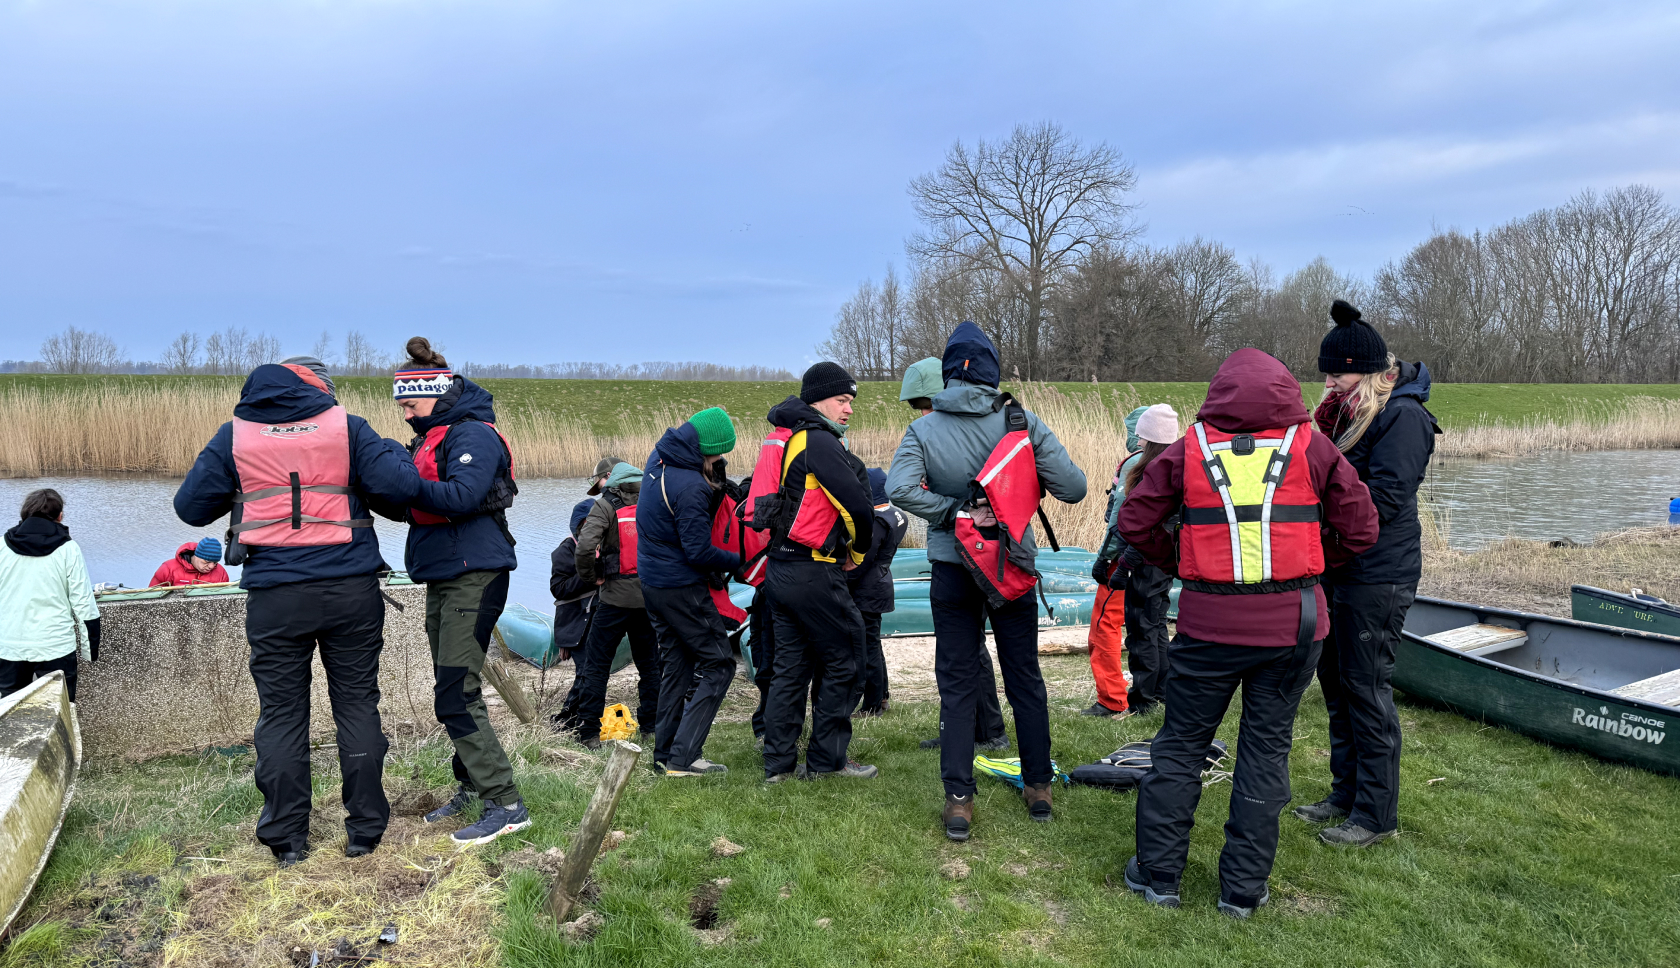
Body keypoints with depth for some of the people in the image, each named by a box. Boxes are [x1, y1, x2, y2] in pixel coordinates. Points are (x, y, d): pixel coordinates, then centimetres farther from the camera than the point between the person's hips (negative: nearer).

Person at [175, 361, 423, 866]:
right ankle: (365, 828, 16)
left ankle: (286, 838, 16)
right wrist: (394, 452, 12)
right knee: (357, 705, 10)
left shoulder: (234, 435, 5)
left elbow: (191, 506, 9)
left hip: (274, 596, 0)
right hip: (352, 588, 0)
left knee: (281, 713, 10)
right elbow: (399, 488, -9)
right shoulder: (346, 426, 0)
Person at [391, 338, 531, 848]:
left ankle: (506, 804, -10)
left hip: (474, 578, -10)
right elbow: (417, 500, 15)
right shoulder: (431, 437, 18)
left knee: (456, 696, -13)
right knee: (453, 691, 15)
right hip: (443, 578, 10)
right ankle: (472, 786, 27)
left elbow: (462, 497, -25)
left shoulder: (473, 434, -11)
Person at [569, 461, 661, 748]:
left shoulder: (606, 505, -5)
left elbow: (586, 545, -19)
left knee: (596, 663, 6)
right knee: (649, 663, 17)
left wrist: (589, 577, -4)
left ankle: (589, 732, 7)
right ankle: (651, 726, 22)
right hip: (651, 597, 4)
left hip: (616, 597, -4)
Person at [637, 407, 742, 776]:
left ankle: (665, 753, 22)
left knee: (676, 664, 18)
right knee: (718, 665, 0)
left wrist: (715, 481, -1)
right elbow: (698, 552, -21)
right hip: (681, 588, -9)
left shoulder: (659, 457, 2)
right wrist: (736, 560, -6)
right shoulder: (689, 486, -26)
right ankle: (683, 757, -3)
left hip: (652, 580, 9)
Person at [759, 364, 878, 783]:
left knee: (791, 666, 13)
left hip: (779, 571, 9)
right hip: (813, 572, -9)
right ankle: (826, 759, 12)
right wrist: (858, 551, 2)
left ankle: (778, 762, 18)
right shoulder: (818, 441, -14)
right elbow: (858, 506, -17)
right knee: (842, 659, 4)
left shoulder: (785, 439, 16)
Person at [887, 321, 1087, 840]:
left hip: (952, 570, 0)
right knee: (1025, 679, 14)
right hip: (1014, 567, 1)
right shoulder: (1023, 423, -9)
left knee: (957, 685, 8)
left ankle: (958, 801, 8)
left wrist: (954, 512, -14)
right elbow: (1073, 488, -11)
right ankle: (1038, 787, 25)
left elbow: (900, 488, -23)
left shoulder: (923, 430, -8)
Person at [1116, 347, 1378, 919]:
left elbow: (1135, 521, 2)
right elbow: (1360, 529, 4)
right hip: (1292, 624, 1)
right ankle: (1243, 888, 20)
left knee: (1180, 743, 13)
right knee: (1266, 749, 12)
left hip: (1209, 624, -1)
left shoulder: (1190, 449, -1)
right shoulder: (1312, 448, 0)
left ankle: (1158, 875, 22)